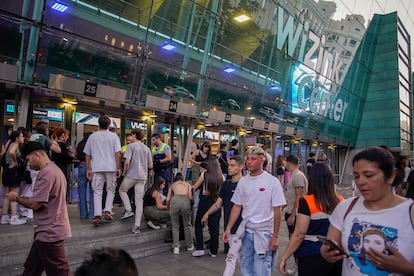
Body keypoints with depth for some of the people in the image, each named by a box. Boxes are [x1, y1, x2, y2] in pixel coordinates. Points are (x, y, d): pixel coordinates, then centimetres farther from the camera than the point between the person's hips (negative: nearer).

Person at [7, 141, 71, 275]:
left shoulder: (46, 173, -20)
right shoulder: (54, 169, 13)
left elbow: (35, 204, -20)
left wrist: (16, 197, -2)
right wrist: (25, 199, 11)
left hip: (50, 233, -10)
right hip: (48, 231, 10)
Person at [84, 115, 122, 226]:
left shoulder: (92, 136, 8)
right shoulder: (113, 136, 1)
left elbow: (87, 155, 10)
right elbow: (117, 154, -5)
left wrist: (88, 169, 16)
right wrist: (118, 168, 1)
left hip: (97, 168, 1)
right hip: (111, 167, -1)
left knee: (97, 192, 6)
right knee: (110, 190, 14)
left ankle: (97, 216, 1)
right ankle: (107, 211, 3)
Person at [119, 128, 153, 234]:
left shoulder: (131, 146, -4)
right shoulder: (147, 148, 12)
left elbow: (127, 162, -14)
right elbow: (150, 166, 11)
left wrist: (124, 173, 1)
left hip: (131, 175, -4)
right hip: (142, 177, 5)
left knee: (122, 190, 23)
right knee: (139, 200, 6)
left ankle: (128, 210, 6)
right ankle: (137, 226, 6)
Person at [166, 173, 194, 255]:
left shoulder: (172, 185, 30)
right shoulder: (187, 184, 29)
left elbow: (168, 199, 19)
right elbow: (190, 197, 13)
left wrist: (168, 208, 36)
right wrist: (193, 202, 32)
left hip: (175, 201, 0)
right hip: (185, 201, 0)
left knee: (175, 226, 15)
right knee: (187, 225, 18)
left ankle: (176, 247, 8)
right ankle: (189, 246, 28)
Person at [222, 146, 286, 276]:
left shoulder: (272, 181, -10)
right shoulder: (243, 181, 3)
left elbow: (277, 211, -8)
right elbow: (237, 207, 8)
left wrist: (275, 236, -9)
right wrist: (228, 229, 3)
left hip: (264, 232, -4)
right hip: (246, 231, 5)